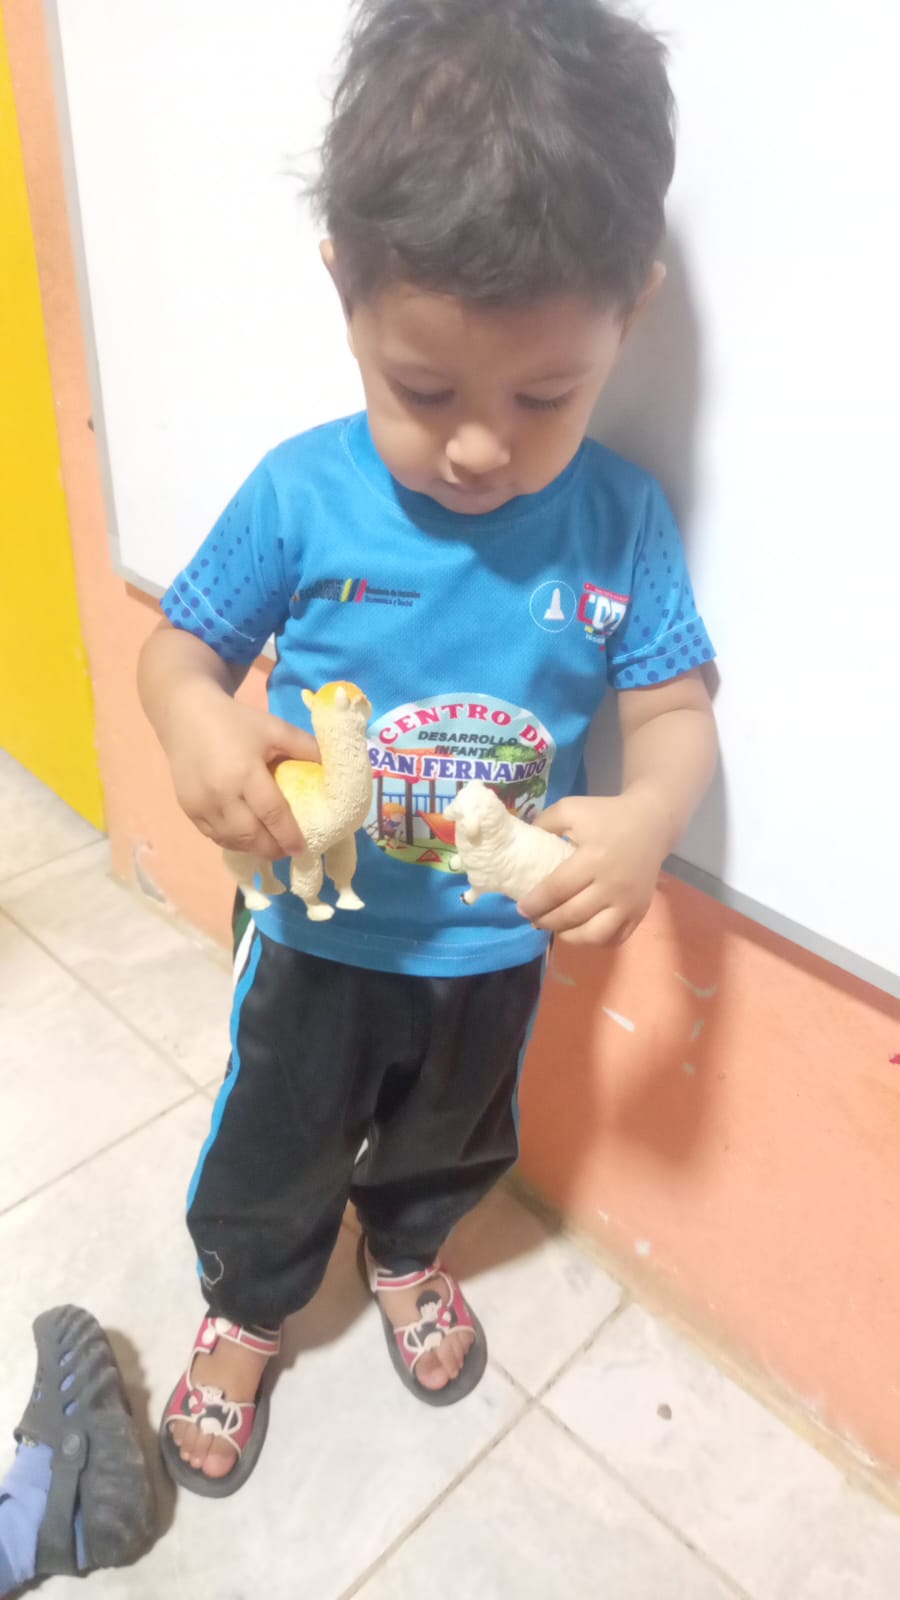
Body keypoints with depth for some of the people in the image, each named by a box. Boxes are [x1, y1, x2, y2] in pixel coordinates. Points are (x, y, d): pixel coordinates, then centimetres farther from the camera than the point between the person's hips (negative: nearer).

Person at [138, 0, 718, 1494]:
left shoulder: (622, 519, -17)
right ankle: (244, 1313, 55)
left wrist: (649, 813, -34)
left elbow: (675, 707, -11)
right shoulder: (299, 497, -21)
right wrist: (199, 724, -34)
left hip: (500, 945, 2)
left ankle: (408, 1254, 64)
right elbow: (179, 645, -10)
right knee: (271, 1153, 22)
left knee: (454, 1142, 29)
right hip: (316, 932, -1)